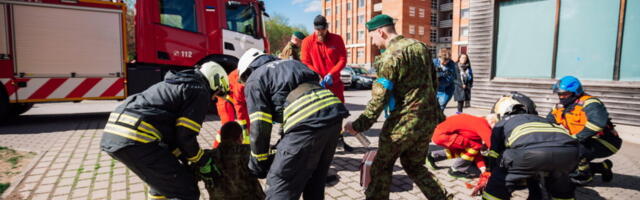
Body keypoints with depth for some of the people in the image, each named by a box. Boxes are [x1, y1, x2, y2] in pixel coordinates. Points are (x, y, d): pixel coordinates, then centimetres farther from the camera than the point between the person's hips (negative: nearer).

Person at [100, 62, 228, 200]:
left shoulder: (174, 85, 29)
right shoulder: (200, 91, 2)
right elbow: (185, 136, -6)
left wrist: (188, 161, 23)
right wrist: (204, 162, 8)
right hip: (136, 140, -10)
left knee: (161, 177, 31)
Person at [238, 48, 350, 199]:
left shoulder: (254, 80, 14)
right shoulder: (291, 63, 34)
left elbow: (259, 127, 4)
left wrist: (258, 163, 17)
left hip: (307, 121, -8)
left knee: (279, 185, 3)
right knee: (315, 181, 24)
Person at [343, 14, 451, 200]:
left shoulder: (390, 57, -16)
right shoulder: (421, 46, 8)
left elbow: (379, 98, -19)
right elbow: (433, 82, 16)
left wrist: (359, 125, -14)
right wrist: (435, 113, 25)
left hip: (403, 123, -8)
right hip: (428, 120, 8)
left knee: (382, 165, 12)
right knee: (414, 165, 23)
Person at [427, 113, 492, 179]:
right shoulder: (482, 123, -14)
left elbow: (476, 152, 10)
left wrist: (482, 167, 0)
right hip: (441, 135, -10)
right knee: (475, 145, -10)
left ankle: (434, 156, 29)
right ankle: (456, 169, 1)